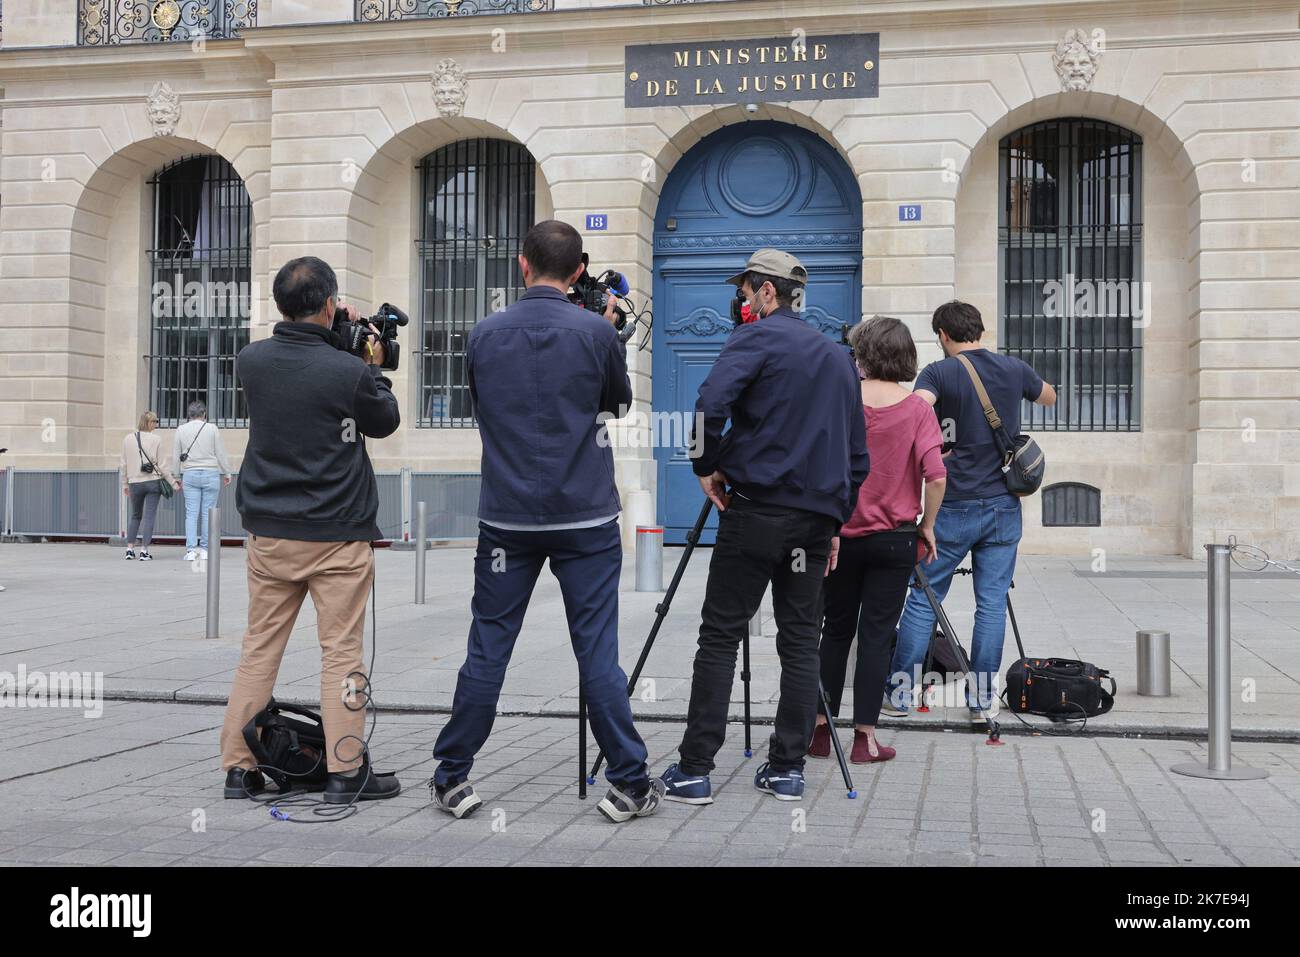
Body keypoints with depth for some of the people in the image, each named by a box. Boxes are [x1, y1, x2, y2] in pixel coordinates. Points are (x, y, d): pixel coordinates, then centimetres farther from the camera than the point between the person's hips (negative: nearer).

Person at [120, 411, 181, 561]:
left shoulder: (128, 439, 4)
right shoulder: (156, 439, -6)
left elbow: (124, 464, 7)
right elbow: (162, 465, -5)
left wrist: (125, 484, 17)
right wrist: (173, 483, 4)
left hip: (135, 483, 3)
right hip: (153, 482, -3)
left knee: (135, 515, 17)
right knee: (149, 516, 0)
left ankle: (130, 549, 13)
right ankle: (144, 551, -4)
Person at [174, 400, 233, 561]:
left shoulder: (181, 430, 5)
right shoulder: (212, 429, -1)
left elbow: (176, 456, 9)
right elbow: (221, 453, 1)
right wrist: (227, 473, 12)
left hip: (189, 475, 2)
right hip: (211, 474, -2)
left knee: (191, 513, 1)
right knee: (208, 512, 2)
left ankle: (191, 550, -4)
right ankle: (205, 549, 2)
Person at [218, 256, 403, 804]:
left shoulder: (250, 361, -1)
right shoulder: (348, 371, -15)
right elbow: (385, 422, 3)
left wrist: (333, 346, 14)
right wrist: (373, 366, 13)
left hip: (268, 531, 5)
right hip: (337, 533, -4)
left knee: (259, 649, 11)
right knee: (342, 652, 3)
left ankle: (239, 768, 16)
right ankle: (346, 774, 6)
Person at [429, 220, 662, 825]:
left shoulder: (484, 335, 1)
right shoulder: (597, 333, -6)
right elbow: (618, 404, 11)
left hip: (507, 518, 2)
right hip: (585, 518, -2)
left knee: (487, 650, 8)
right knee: (597, 653, 2)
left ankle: (452, 779, 15)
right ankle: (628, 785, 8)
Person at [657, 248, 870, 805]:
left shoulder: (757, 337, -2)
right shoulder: (839, 358, 19)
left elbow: (710, 407, -19)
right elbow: (858, 455, 19)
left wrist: (706, 466, -4)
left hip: (756, 509, -6)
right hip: (816, 516, 6)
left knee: (720, 635, -2)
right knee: (800, 640, 9)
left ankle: (694, 770, -2)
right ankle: (787, 769, 11)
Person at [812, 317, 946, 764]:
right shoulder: (917, 407, -5)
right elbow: (936, 475, -14)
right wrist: (927, 525, 0)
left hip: (841, 534, 1)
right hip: (894, 538, -1)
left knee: (836, 629, 14)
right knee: (876, 634, 4)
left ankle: (821, 728, 15)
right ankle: (865, 737, 5)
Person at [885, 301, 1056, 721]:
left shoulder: (939, 373, -7)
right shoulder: (1014, 369, 7)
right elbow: (1050, 398, 27)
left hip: (954, 507, -3)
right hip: (1004, 505, 3)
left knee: (923, 598, 5)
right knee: (992, 601, 6)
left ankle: (900, 694, 8)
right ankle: (981, 701, 8)